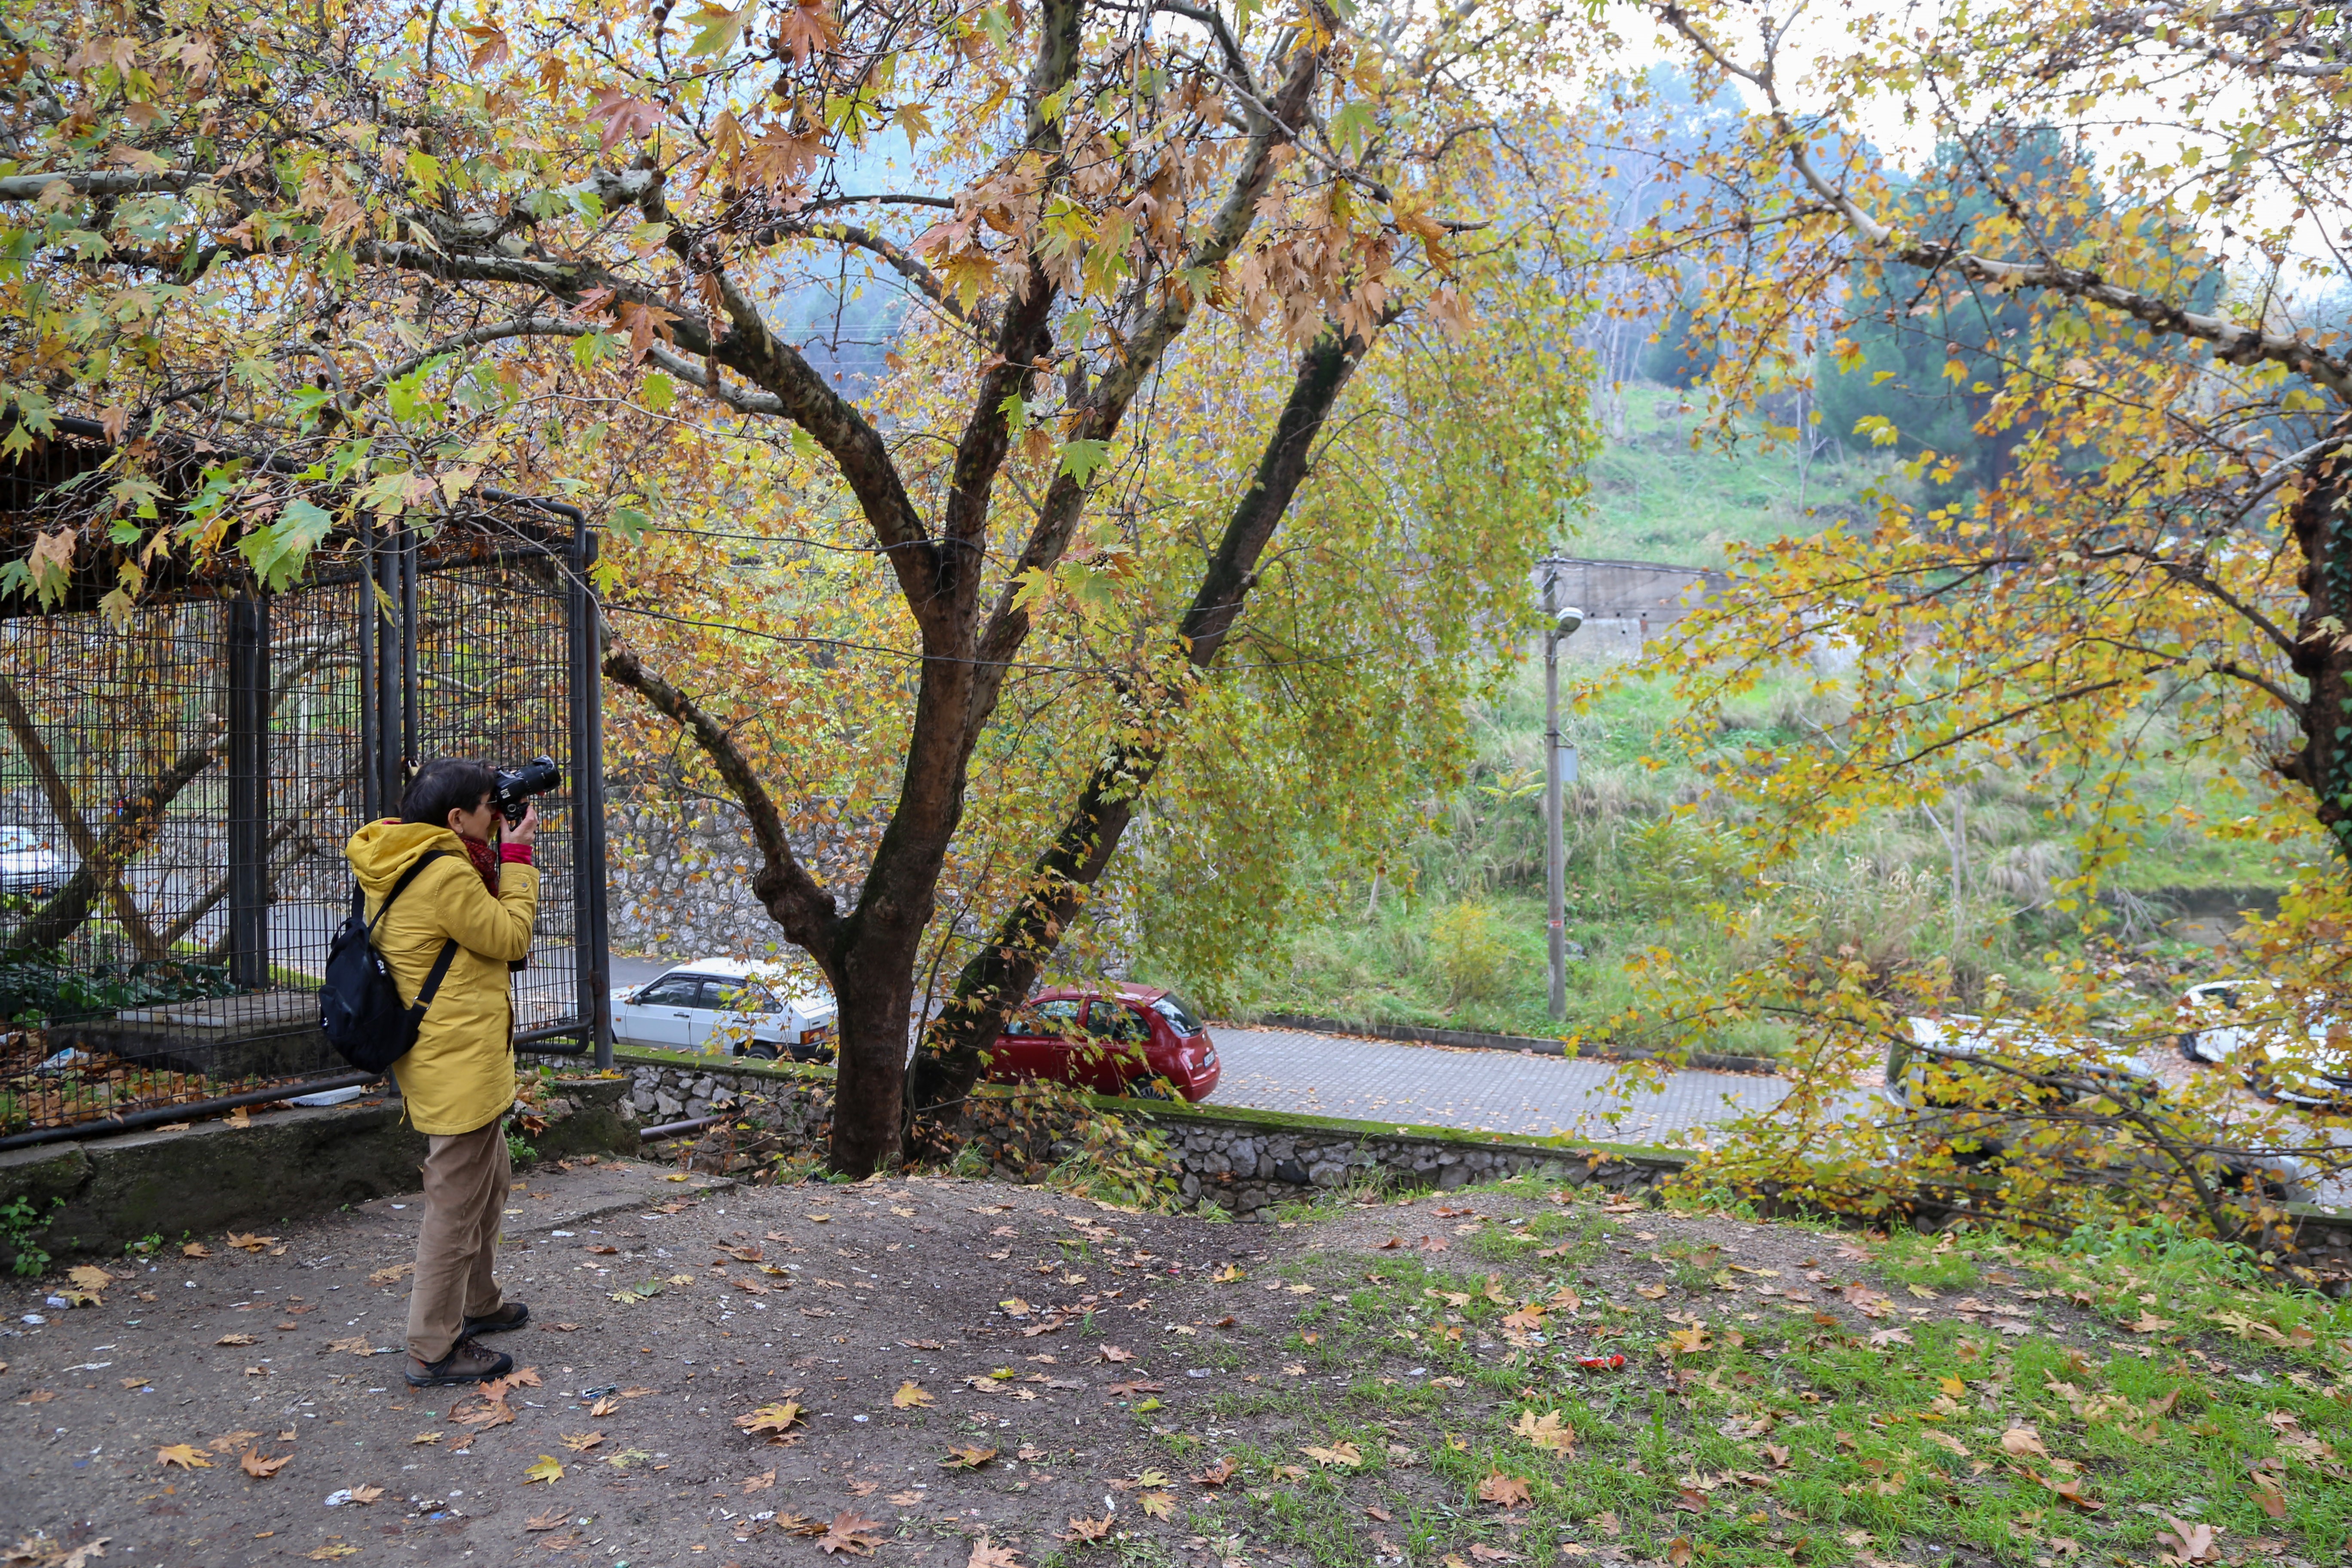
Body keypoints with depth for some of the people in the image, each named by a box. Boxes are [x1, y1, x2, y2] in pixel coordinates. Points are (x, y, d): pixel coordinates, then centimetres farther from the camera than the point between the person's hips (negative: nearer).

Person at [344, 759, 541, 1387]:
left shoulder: (399, 863, 7)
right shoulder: (446, 874, -24)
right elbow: (510, 938, -13)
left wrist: (496, 857, 5)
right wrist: (517, 855, -8)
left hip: (448, 1060, 11)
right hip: (461, 1062, -11)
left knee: (490, 1181, 26)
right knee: (457, 1205, -1)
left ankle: (479, 1302, 42)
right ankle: (435, 1350, 9)